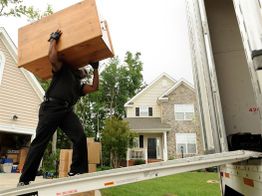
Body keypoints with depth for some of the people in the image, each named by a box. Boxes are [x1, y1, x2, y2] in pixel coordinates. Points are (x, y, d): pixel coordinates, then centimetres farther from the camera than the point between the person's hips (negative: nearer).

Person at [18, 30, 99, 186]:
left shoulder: (79, 86, 30)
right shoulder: (63, 69, 18)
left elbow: (95, 87, 17)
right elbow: (52, 57, 0)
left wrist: (96, 68, 26)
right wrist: (54, 39, 12)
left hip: (67, 111, 5)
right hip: (51, 107, -4)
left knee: (80, 137, -17)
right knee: (40, 142, -6)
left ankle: (77, 171, -10)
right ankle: (25, 179, 2)